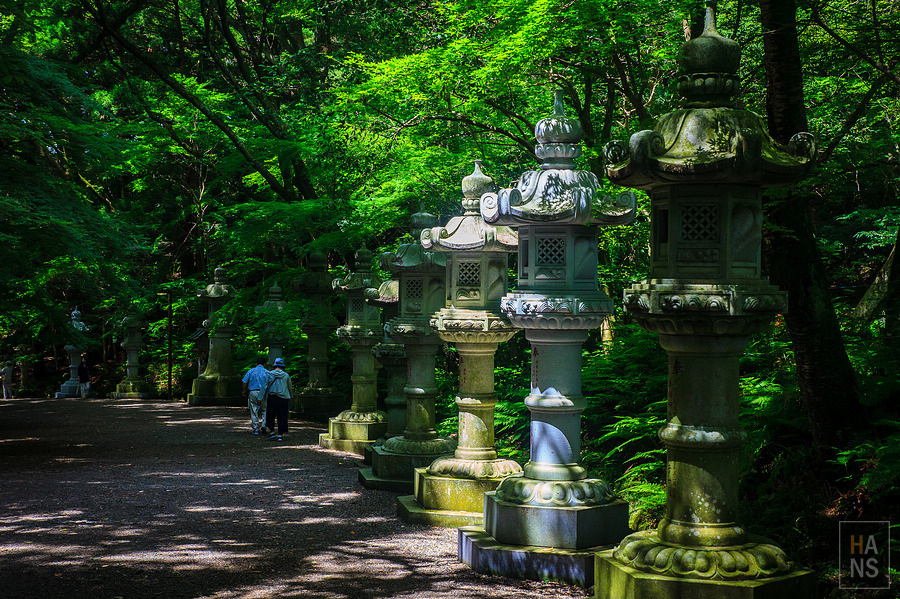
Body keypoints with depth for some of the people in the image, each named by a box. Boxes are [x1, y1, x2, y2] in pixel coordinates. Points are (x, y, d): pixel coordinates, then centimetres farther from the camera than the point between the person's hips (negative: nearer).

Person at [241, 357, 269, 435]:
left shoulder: (251, 371, 5)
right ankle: (263, 425, -1)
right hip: (263, 393, -1)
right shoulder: (267, 372, 3)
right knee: (264, 410, 14)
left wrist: (244, 391, 13)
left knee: (254, 412, 6)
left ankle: (255, 429, 4)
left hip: (252, 393, 1)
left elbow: (244, 382, 1)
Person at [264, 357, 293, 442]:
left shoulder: (269, 374, 1)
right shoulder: (286, 375, 5)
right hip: (284, 398, 1)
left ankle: (272, 432, 6)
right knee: (282, 417, 3)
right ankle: (280, 435, -2)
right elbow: (290, 388, 14)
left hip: (272, 397, -1)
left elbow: (265, 387, -4)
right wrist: (290, 397, 31)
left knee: (270, 415, 13)